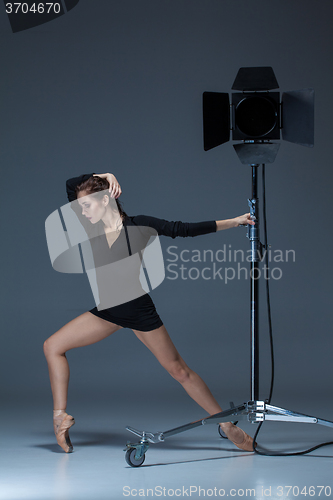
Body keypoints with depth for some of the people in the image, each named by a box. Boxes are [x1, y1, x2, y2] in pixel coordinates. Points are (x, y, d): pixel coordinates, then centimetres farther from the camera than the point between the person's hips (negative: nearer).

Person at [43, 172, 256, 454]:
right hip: (107, 311, 5)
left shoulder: (138, 226, -13)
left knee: (179, 370, -1)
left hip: (139, 311, -5)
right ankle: (61, 416, 2)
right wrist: (99, 176, -9)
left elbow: (185, 229, -12)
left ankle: (228, 425, 8)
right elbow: (71, 186, 4)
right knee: (53, 346, -4)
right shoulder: (92, 229, -1)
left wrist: (233, 222, -14)